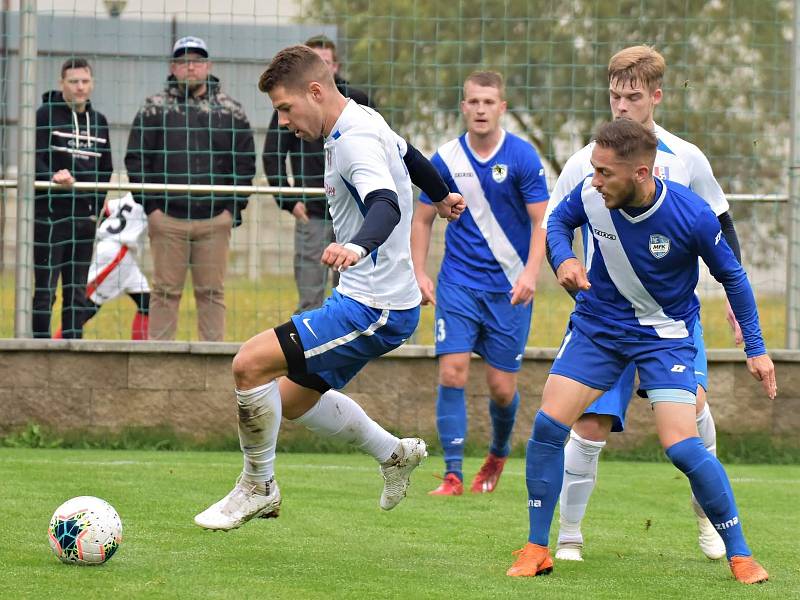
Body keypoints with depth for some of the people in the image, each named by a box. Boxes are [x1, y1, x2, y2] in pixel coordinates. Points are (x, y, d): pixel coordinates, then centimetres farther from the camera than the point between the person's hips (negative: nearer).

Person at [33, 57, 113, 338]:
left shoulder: (98, 121, 14)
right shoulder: (46, 115, -3)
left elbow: (105, 168, 19)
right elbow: (33, 159, -10)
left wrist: (96, 205, 8)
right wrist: (52, 178, -28)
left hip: (85, 217, 6)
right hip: (50, 215, -6)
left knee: (78, 291, 8)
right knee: (45, 289, -6)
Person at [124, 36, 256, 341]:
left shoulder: (230, 110, 8)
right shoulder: (154, 109, 5)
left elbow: (245, 162, 9)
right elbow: (136, 159, 5)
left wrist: (234, 208, 0)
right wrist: (151, 206, -3)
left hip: (215, 221, 1)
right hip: (167, 218, -1)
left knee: (212, 293, 4)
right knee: (166, 292, 2)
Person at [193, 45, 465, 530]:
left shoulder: (355, 141, -22)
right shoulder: (364, 122, 9)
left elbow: (386, 206, -39)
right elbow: (409, 156, 30)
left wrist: (358, 246, -60)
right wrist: (442, 196, 50)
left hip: (376, 309, -11)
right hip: (362, 298, 11)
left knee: (251, 363, -17)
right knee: (293, 399, 19)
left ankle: (258, 487, 1)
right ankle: (395, 454, 33)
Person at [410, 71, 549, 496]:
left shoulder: (522, 157, -7)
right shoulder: (446, 159, 0)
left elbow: (542, 221, -7)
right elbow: (422, 219, 10)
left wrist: (530, 274, -20)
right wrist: (418, 273, -1)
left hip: (509, 288, -1)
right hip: (458, 283, 1)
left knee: (501, 387, 3)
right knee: (452, 373, -12)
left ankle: (499, 453, 33)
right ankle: (453, 475, -7)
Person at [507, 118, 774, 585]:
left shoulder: (691, 215, -24)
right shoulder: (591, 195, -18)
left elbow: (732, 276, -7)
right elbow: (559, 221, 8)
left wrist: (756, 348, -3)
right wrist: (564, 259, -14)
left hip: (666, 333, -3)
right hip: (597, 325, 3)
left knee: (683, 446, -17)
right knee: (548, 423, -10)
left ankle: (740, 554, 1)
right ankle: (537, 550, 5)